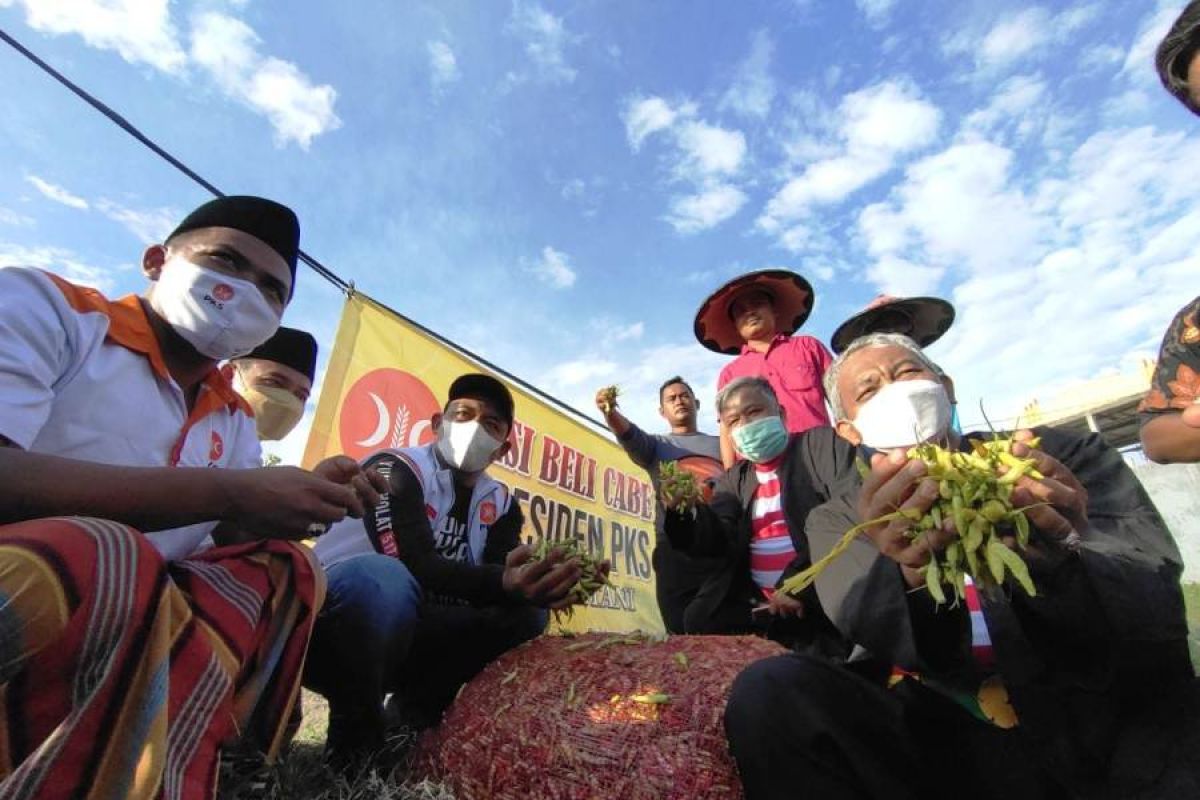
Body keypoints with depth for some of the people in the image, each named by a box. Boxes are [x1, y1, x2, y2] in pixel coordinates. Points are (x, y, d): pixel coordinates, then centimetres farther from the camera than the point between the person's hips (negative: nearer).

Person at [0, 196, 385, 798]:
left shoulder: (235, 422, 11)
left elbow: (234, 546, 6)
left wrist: (303, 503, -13)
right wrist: (228, 493, -23)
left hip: (121, 615, 6)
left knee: (287, 570, -11)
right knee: (99, 558, -33)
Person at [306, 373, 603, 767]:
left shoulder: (500, 503, 3)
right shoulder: (396, 469, -16)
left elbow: (503, 575, -11)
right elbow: (415, 566, -30)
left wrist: (546, 583, -33)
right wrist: (503, 583, -46)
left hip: (404, 638, 6)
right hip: (326, 620, -5)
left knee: (527, 612, -11)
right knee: (380, 576, -37)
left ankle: (413, 717, 4)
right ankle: (355, 733, -10)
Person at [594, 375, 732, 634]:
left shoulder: (721, 444, 20)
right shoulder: (656, 445, 16)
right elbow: (630, 437, -6)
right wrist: (611, 413, -28)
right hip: (676, 548, 0)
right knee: (683, 631, 1)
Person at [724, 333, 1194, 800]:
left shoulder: (1066, 456, 7)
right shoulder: (837, 519, 6)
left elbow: (1156, 610, -6)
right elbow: (886, 637, -12)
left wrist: (1059, 561, -28)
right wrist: (913, 571, -33)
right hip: (942, 741, -1)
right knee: (771, 693, -23)